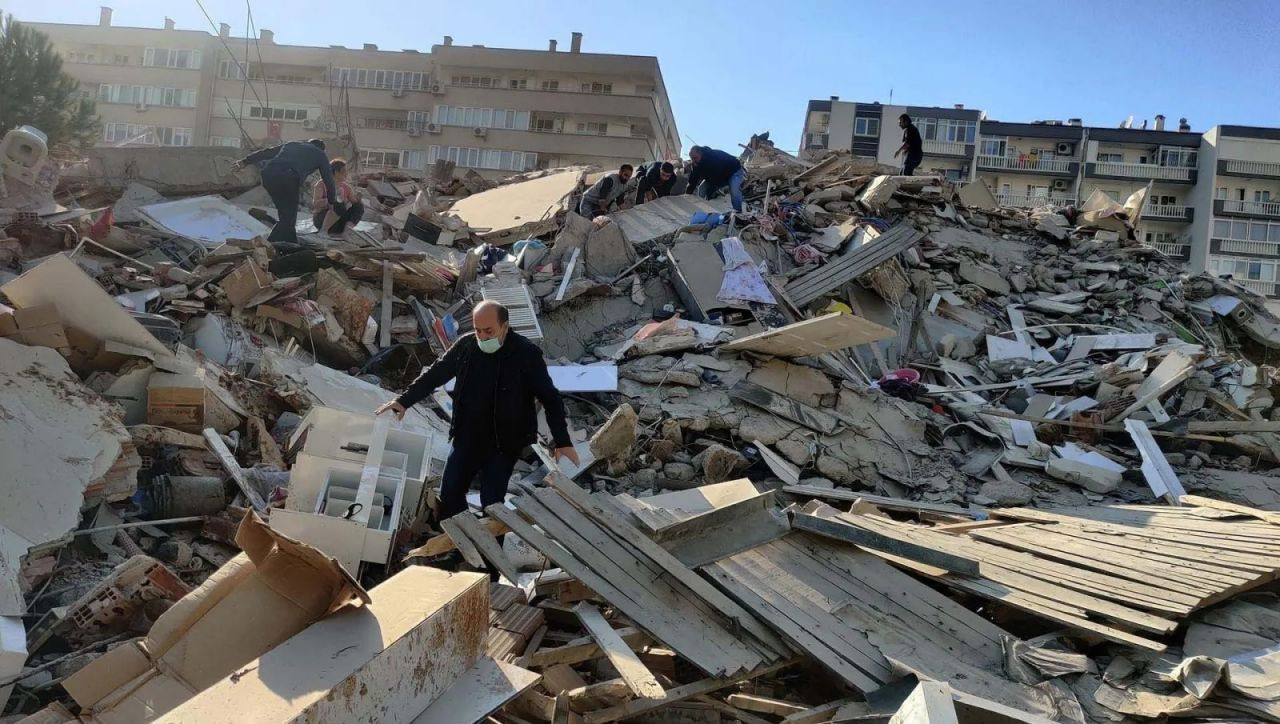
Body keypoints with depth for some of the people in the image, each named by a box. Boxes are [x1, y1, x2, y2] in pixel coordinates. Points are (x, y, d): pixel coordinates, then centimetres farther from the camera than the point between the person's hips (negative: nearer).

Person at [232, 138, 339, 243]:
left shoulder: (291, 144, 36)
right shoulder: (320, 154, 25)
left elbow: (266, 152, 32)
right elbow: (328, 178, 26)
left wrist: (245, 161, 33)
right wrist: (333, 202, 35)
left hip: (268, 172, 5)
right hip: (288, 178, -5)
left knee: (285, 214, 19)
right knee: (288, 217, 3)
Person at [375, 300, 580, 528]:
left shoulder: (526, 354, -18)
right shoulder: (466, 345, -6)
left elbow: (551, 398, -12)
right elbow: (435, 374, 7)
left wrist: (562, 441, -15)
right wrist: (404, 401, 1)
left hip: (503, 445, -4)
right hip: (466, 439, 5)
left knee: (491, 503, -2)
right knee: (449, 494, 12)